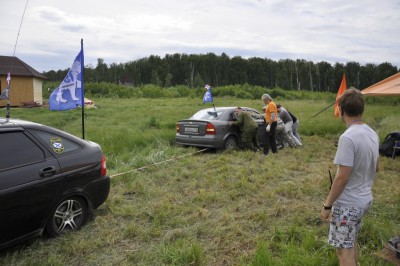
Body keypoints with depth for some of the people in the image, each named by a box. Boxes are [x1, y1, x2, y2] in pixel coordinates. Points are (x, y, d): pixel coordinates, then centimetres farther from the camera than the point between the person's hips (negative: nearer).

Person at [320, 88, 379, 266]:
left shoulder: (348, 138, -25)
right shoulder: (372, 134, 2)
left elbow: (342, 178, -24)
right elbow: (376, 168, 14)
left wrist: (327, 205, -15)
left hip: (348, 203, -9)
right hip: (364, 199, 9)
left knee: (344, 250, 3)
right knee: (351, 242, 25)